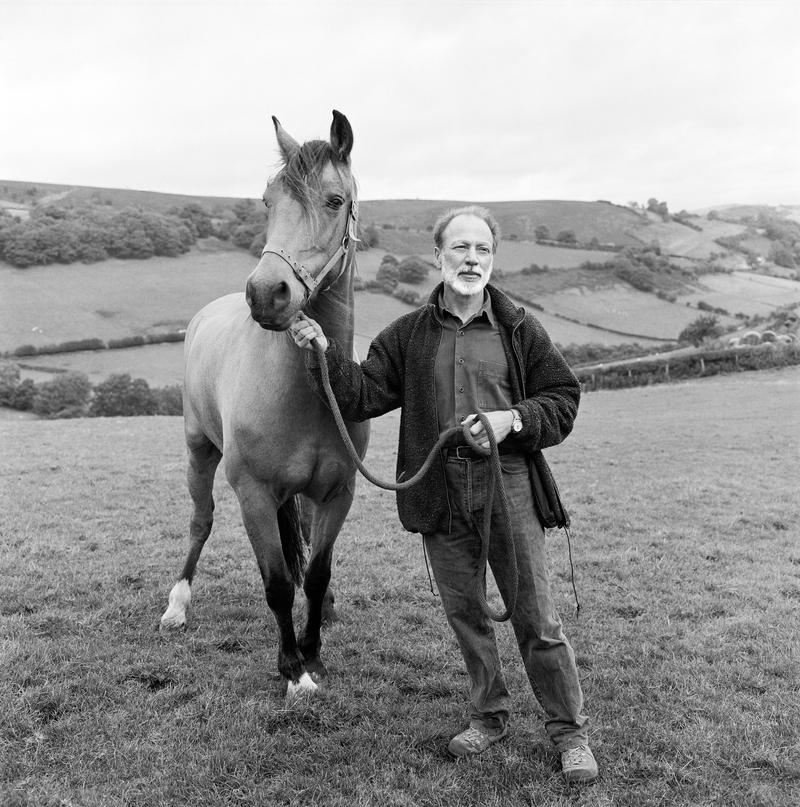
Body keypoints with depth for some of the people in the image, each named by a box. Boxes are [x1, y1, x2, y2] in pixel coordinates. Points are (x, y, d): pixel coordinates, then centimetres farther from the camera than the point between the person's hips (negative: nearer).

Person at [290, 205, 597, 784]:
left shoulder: (520, 329, 2)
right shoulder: (407, 335, 6)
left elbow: (563, 399, 3)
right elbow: (362, 397, 1)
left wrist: (513, 419, -13)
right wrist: (324, 354, -13)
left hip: (507, 486, -2)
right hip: (438, 492, 2)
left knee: (537, 619, 3)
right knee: (465, 614, 15)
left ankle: (570, 731, 19)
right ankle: (490, 716, 34)